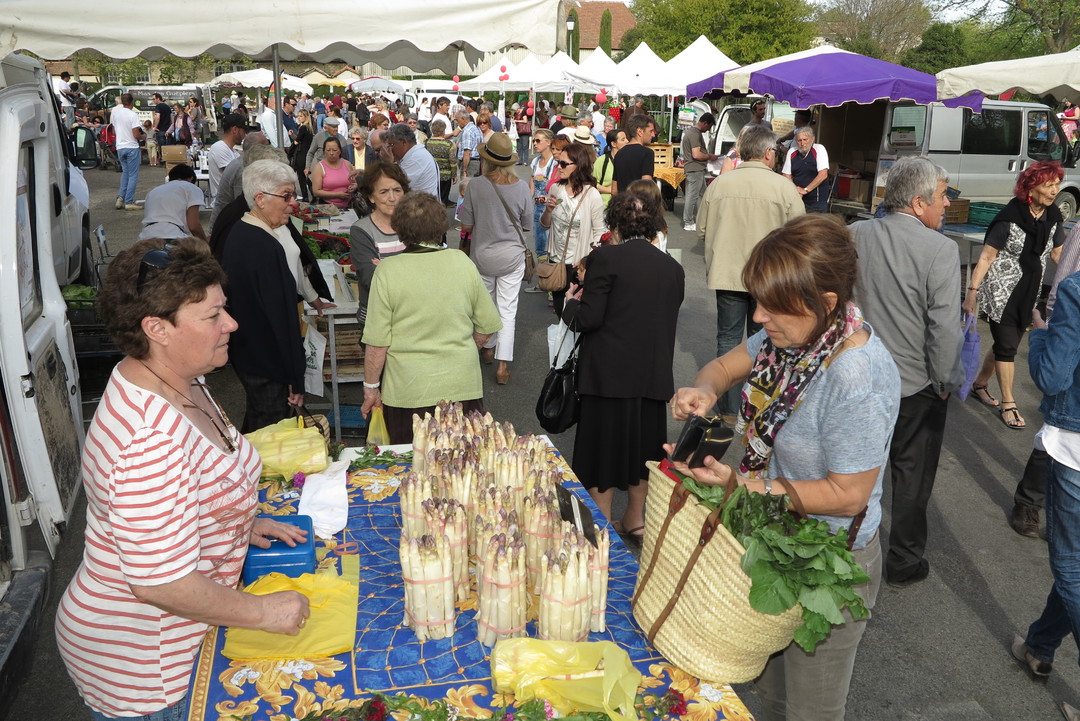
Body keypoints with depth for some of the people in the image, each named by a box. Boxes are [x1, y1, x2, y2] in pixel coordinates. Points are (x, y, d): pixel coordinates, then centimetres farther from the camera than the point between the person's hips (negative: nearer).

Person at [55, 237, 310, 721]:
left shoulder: (181, 383, -4)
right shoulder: (149, 440, -36)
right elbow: (161, 582, -33)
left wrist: (242, 522, 5)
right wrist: (262, 613, -21)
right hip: (139, 667, -8)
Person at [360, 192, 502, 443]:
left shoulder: (387, 271, -11)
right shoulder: (463, 262, -4)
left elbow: (377, 344, -10)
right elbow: (486, 328, 3)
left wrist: (371, 388, 3)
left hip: (408, 391, -2)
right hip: (463, 386, 2)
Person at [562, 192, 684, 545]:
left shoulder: (606, 257, -11)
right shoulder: (673, 267, 5)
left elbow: (588, 319, -14)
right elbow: (668, 320, 11)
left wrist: (571, 302, 6)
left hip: (610, 373, -5)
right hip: (654, 375, 5)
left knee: (603, 444, 8)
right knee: (642, 445, 18)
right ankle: (635, 521, 31)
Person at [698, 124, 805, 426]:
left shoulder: (718, 184, -3)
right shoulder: (784, 187, -9)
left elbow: (702, 231, 4)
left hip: (726, 274, 1)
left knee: (728, 338, 12)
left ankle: (729, 408, 16)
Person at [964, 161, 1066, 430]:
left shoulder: (1053, 218, 2)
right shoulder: (1010, 217, -16)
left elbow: (1059, 254, 10)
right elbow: (986, 257, -15)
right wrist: (972, 291, -18)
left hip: (1029, 293, 6)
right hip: (1001, 292, -6)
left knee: (1006, 344, 14)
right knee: (1007, 345, -2)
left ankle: (979, 384, 34)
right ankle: (1008, 403, 9)